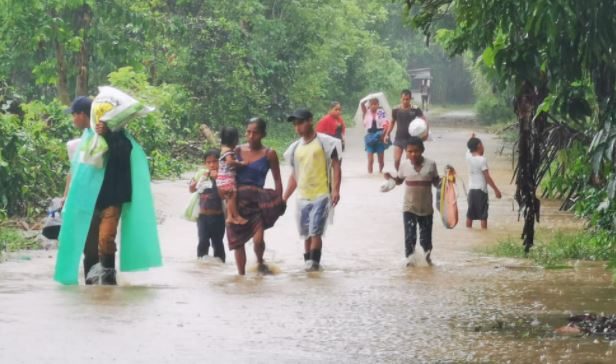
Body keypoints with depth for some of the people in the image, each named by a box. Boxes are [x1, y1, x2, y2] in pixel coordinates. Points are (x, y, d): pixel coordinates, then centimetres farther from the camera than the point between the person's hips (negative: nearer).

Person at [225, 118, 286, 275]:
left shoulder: (269, 154, -1)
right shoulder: (238, 151, 5)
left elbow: (277, 179, 3)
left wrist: (279, 202, -2)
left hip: (256, 199, -3)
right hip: (237, 199, 3)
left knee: (258, 239, -18)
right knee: (238, 240, 6)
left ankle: (260, 262, 13)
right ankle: (241, 274, 21)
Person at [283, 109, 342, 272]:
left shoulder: (324, 142, -5)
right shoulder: (296, 148, 13)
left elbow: (335, 166, -6)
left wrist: (335, 190, -16)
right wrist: (285, 197, 15)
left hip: (321, 195, -6)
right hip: (303, 197, 6)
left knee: (315, 231, -13)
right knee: (306, 233, 10)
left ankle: (314, 261, -13)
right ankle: (309, 263, 17)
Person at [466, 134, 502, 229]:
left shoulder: (468, 156, 1)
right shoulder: (482, 160, -15)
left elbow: (469, 148, 27)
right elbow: (487, 177, -16)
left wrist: (472, 139, 37)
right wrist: (496, 190, -11)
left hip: (471, 190, 6)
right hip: (481, 190, -6)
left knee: (470, 215, 10)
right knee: (483, 216, -3)